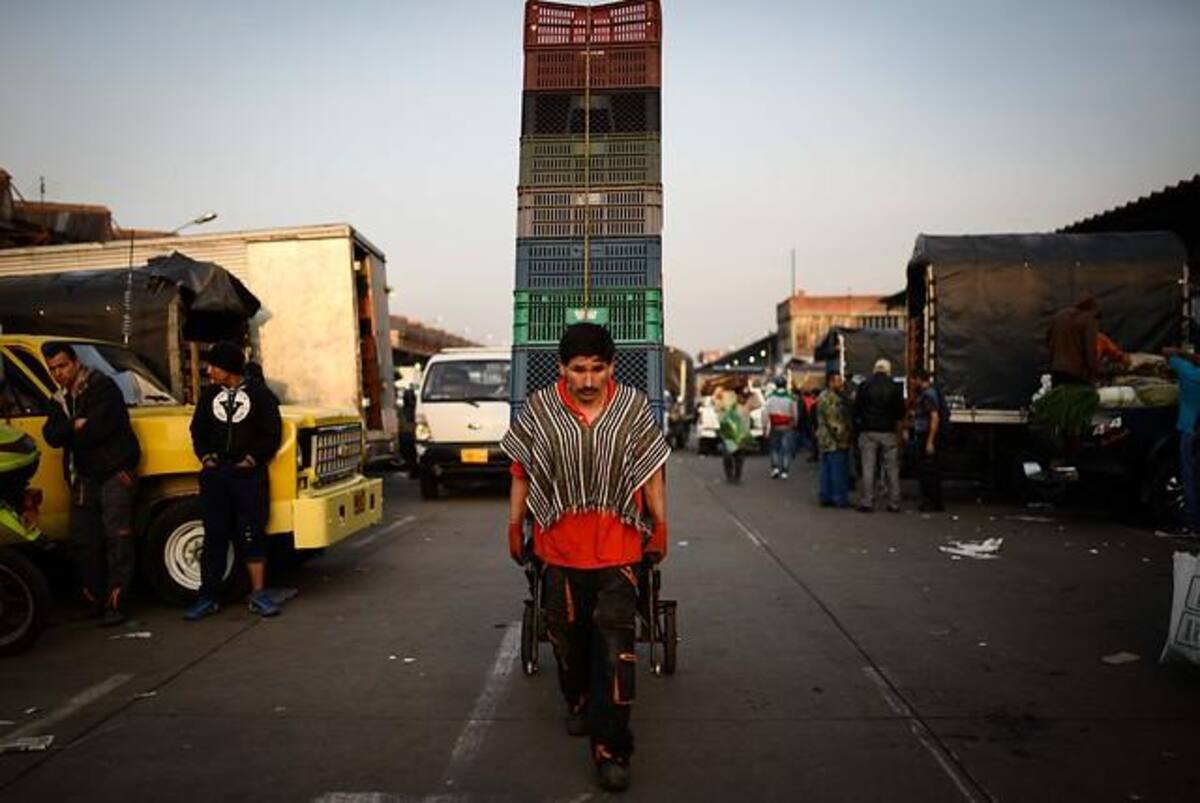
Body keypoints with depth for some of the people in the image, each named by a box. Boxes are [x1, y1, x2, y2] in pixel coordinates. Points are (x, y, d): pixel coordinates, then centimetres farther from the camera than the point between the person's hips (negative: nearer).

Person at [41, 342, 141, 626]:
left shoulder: (102, 386, -6)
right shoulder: (59, 400, 16)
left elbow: (99, 427, -19)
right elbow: (51, 436, 3)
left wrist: (67, 434, -3)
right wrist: (75, 426, -17)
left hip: (115, 473, -8)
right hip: (83, 477, 8)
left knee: (117, 537, -8)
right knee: (82, 539, 10)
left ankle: (115, 603, -6)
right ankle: (94, 599, 20)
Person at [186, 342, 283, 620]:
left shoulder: (259, 394, 0)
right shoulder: (208, 395, 13)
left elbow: (272, 433, -3)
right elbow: (198, 430, 15)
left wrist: (252, 459, -11)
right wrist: (205, 456, -1)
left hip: (249, 474, -4)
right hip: (214, 474, 4)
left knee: (253, 534, -1)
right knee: (214, 535, 7)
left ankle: (258, 595, 5)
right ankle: (208, 596, 13)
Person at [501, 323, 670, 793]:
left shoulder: (635, 408, -2)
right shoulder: (539, 409, -2)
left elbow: (651, 471, 5)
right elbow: (521, 472, 6)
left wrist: (660, 526, 5)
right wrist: (515, 526, 6)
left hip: (617, 547, -1)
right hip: (559, 547, 2)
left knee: (615, 644, -6)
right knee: (567, 636, 18)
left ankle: (611, 747, 3)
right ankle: (578, 703, 44)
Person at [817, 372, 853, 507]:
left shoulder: (824, 397, 19)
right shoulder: (830, 399, -16)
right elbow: (833, 421, -21)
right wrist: (842, 437, -19)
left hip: (826, 441, 11)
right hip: (835, 442, -11)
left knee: (827, 471, 11)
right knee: (839, 471, -7)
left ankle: (826, 497, 14)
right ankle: (840, 499, -5)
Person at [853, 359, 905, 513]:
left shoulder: (865, 386, -1)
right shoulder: (895, 388, 0)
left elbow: (856, 411, 0)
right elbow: (900, 416, 1)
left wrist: (860, 425, 13)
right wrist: (900, 435, 10)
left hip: (868, 432, 0)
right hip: (889, 432, 0)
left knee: (868, 469, 2)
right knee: (892, 469, 6)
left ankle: (867, 502, 1)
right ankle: (894, 504, 8)